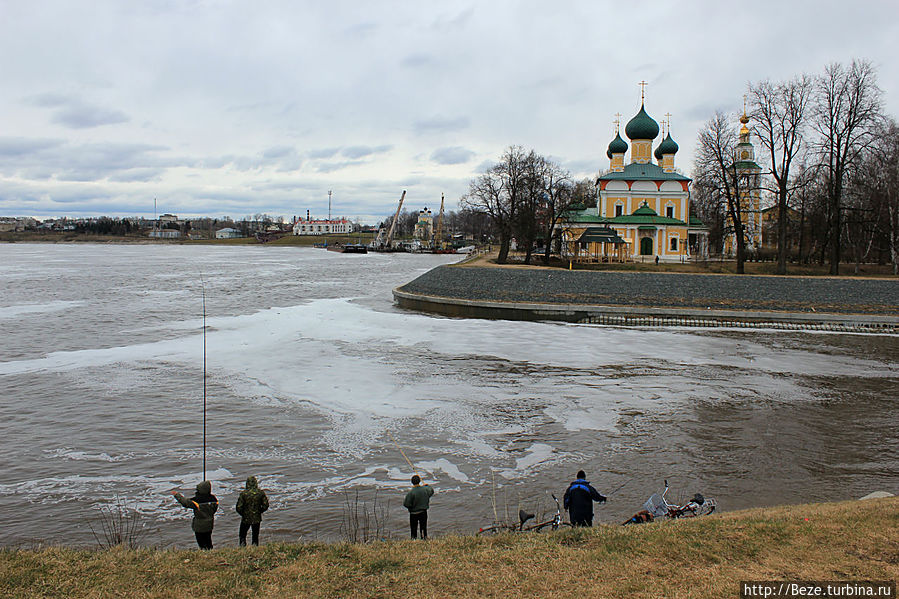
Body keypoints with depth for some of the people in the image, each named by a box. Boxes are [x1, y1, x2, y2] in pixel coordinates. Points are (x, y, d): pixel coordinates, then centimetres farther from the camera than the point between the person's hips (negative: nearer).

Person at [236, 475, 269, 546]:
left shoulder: (243, 493, -12)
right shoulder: (261, 493, -7)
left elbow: (239, 507, -10)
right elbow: (265, 505, -4)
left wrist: (243, 514, 8)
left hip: (246, 518, -2)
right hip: (257, 518, 2)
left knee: (242, 535, 15)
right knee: (255, 536, 14)